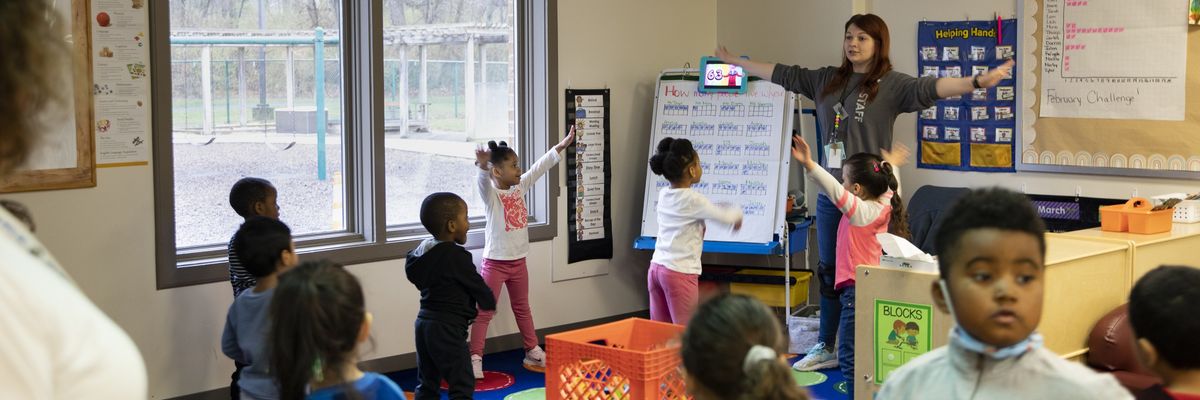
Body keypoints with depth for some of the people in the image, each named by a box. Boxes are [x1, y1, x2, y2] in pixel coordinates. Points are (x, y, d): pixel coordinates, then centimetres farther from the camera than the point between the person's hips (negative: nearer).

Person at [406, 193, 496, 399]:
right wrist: (489, 302, 12)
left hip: (424, 322, 9)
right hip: (447, 329, -8)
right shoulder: (456, 257, -17)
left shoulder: (422, 252, 8)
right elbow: (477, 285, -10)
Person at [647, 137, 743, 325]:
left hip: (656, 268, 7)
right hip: (680, 273, -7)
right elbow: (725, 216, -6)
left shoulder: (663, 195, 8)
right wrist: (737, 213, 16)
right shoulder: (693, 200, -12)